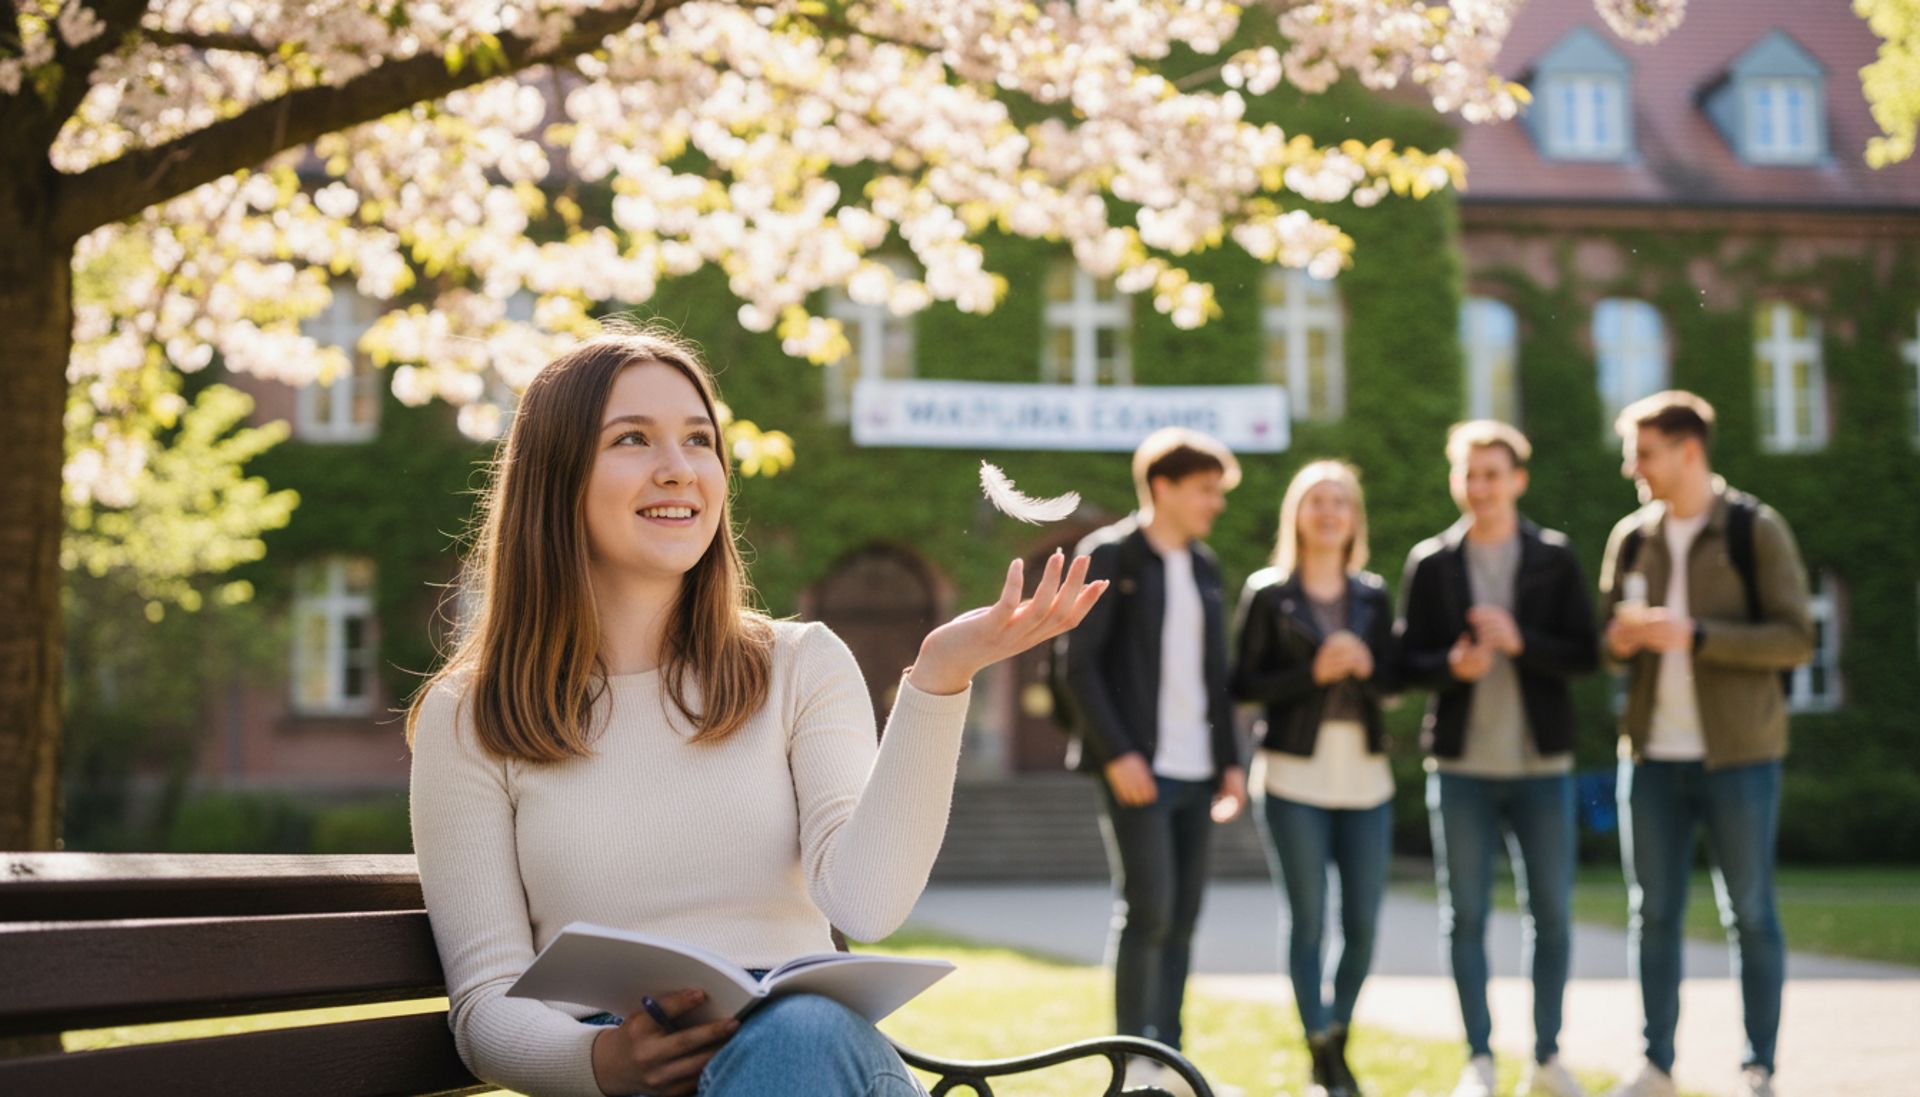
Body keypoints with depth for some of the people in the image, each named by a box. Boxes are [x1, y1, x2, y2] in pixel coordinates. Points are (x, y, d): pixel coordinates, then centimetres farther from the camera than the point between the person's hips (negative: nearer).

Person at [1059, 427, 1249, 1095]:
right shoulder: (1108, 556, -4)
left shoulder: (1204, 567, 16)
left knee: (1182, 916, 8)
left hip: (1194, 768, 7)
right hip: (1139, 767, -7)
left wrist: (1229, 759, 13)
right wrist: (1117, 753, -16)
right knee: (1148, 909, -10)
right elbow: (1079, 665, -9)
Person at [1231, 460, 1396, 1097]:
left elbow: (1391, 681, 8)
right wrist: (1313, 672, -14)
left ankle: (1338, 1040, 21)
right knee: (1308, 919, -2)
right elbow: (1244, 684, -2)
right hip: (1295, 778, -3)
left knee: (1363, 921, 2)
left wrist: (1364, 667, -13)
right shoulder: (1267, 593, 2)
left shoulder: (1372, 596, 12)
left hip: (1365, 778, 3)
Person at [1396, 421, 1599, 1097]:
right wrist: (1452, 665, -17)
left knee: (1552, 914, 4)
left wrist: (1520, 642, -17)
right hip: (1461, 766, 0)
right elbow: (1406, 662, 3)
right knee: (1466, 917, 2)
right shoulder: (1430, 564, 4)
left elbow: (1587, 654, -1)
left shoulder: (1554, 559, 4)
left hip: (1542, 764, 0)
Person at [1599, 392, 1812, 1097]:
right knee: (1654, 914, 7)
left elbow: (1796, 639, -10)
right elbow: (1608, 637, 16)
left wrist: (1694, 636, -20)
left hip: (1737, 755, -4)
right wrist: (1618, 640, -8)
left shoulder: (1756, 531, -5)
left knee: (1749, 914, 3)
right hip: (1652, 755, 4)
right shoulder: (1631, 538, 9)